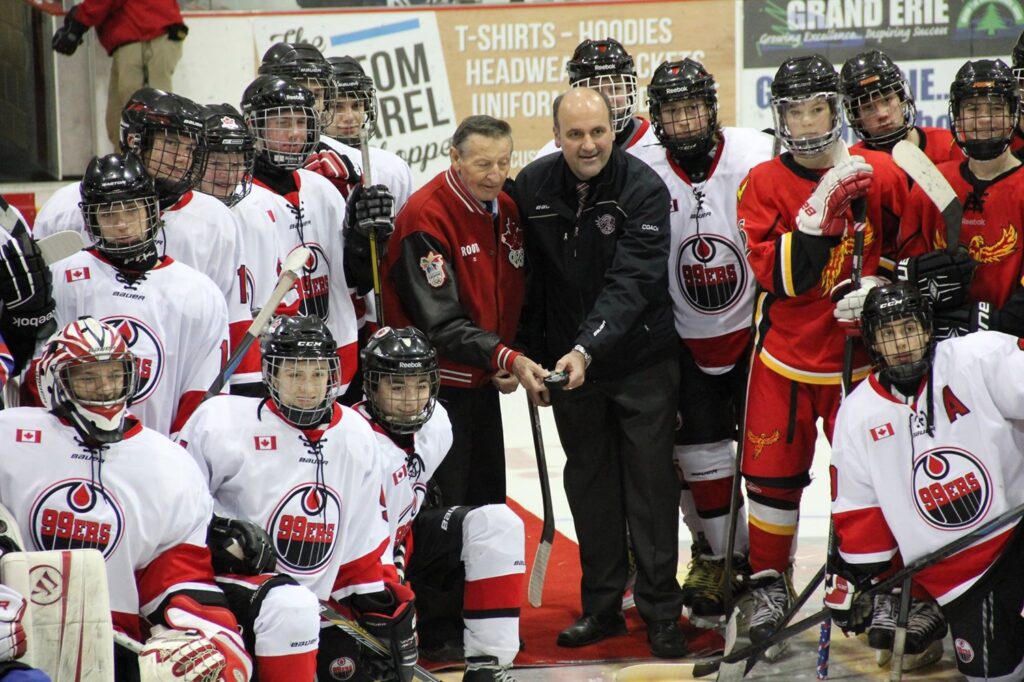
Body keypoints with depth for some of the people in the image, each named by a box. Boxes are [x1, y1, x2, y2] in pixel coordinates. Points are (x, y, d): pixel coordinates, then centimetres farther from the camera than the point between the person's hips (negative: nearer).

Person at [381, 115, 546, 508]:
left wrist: (514, 365, 1)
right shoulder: (425, 217, -21)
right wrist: (506, 359, -30)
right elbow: (441, 323, -24)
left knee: (488, 503, 15)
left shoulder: (507, 210, 4)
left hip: (484, 382, 8)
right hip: (435, 386, -8)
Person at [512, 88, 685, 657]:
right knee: (590, 486, 11)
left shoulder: (644, 190, -16)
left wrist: (587, 348, -35)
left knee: (651, 484, 0)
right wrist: (536, 358, 9)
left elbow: (632, 283, -25)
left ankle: (662, 612, 10)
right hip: (568, 363, 4)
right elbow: (530, 282, 7)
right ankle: (602, 606, 22)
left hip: (642, 362, -4)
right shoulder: (532, 188, -3)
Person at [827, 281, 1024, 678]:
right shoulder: (859, 414, 4)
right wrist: (859, 580, 8)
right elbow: (857, 509, 9)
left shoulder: (983, 359, -8)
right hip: (953, 569, 3)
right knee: (988, 667, -2)